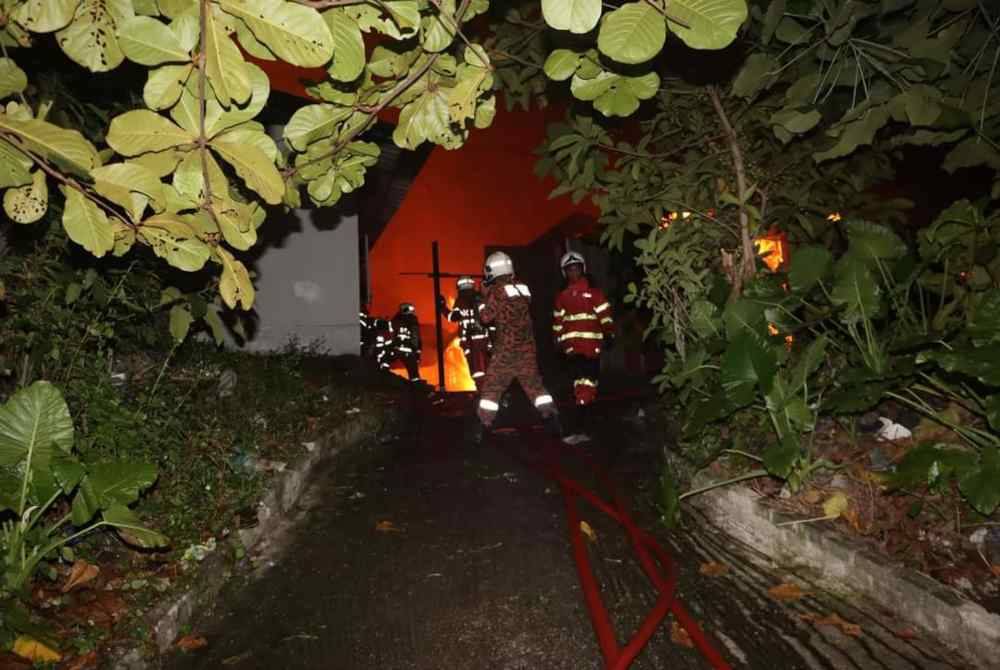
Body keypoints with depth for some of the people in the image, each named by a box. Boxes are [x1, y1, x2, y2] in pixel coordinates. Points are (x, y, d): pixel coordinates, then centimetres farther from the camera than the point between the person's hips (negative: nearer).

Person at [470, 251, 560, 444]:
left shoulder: (498, 290, -11)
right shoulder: (523, 288, 10)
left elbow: (486, 318, -7)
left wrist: (485, 296, 5)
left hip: (507, 347, -5)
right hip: (527, 347, 6)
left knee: (491, 387, 2)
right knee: (534, 384, 14)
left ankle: (481, 428, 2)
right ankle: (552, 419, 12)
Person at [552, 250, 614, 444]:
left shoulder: (594, 292, 4)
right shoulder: (561, 297, 17)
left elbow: (605, 315, 0)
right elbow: (557, 322, 19)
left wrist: (609, 334, -7)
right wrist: (558, 342, 15)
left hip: (591, 347, -4)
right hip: (571, 348, 4)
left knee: (586, 388, -8)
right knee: (580, 387, 6)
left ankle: (580, 430, -10)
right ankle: (581, 428, 12)